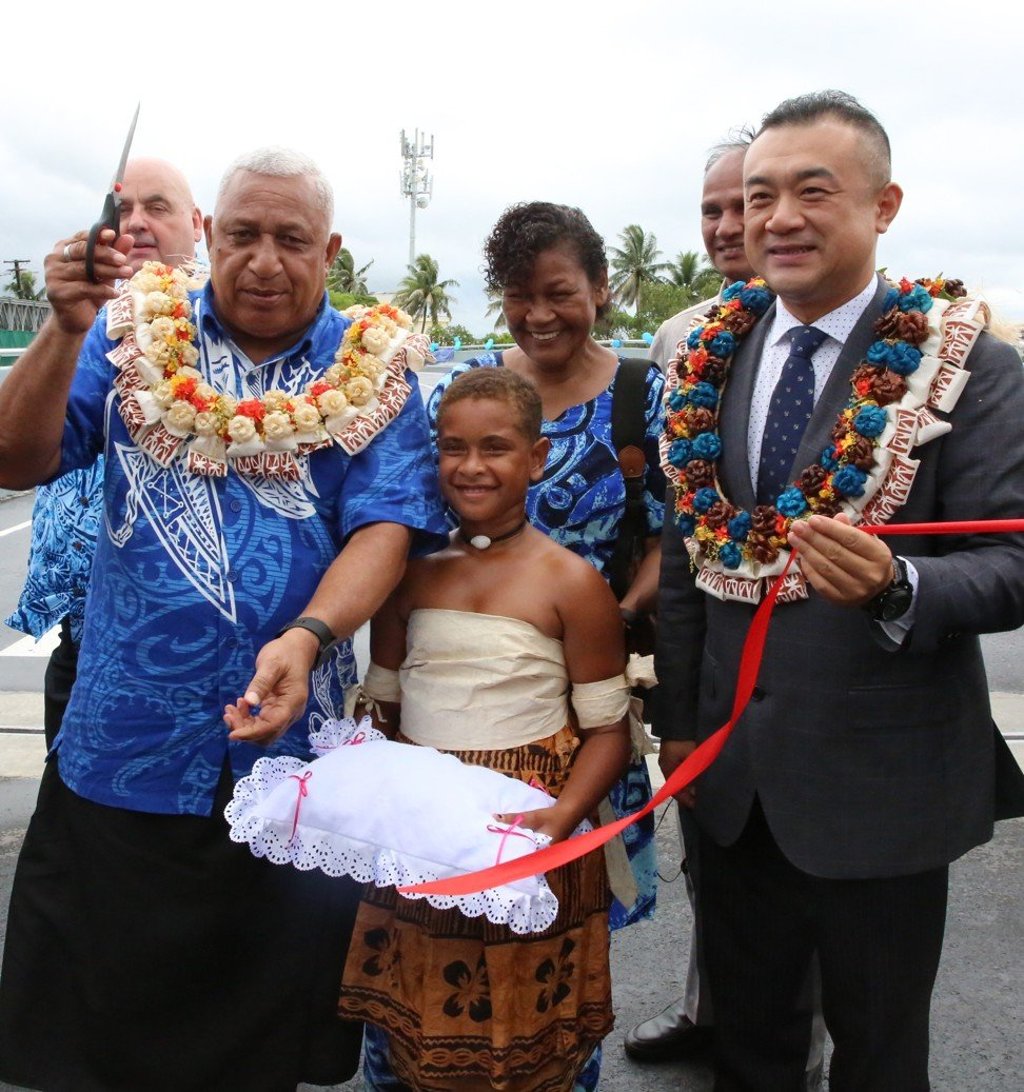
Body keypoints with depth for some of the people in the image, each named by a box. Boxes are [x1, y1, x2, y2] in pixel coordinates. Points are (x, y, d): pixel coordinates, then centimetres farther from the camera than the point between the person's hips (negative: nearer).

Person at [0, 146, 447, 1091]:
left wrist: (306, 637, -26)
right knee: (98, 1011, 14)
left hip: (291, 752, 0)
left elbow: (387, 526, -10)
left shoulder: (371, 369, 1)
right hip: (122, 743, 1)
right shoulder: (135, 335, 4)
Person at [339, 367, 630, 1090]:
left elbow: (608, 731, -5)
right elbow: (383, 708, 11)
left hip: (525, 845, -3)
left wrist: (563, 815, -20)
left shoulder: (570, 583, -7)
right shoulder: (411, 573, 4)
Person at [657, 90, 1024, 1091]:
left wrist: (895, 586, -34)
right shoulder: (714, 363, 4)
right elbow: (684, 559, 8)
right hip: (733, 776, 5)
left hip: (881, 783, -4)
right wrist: (685, 723, 8)